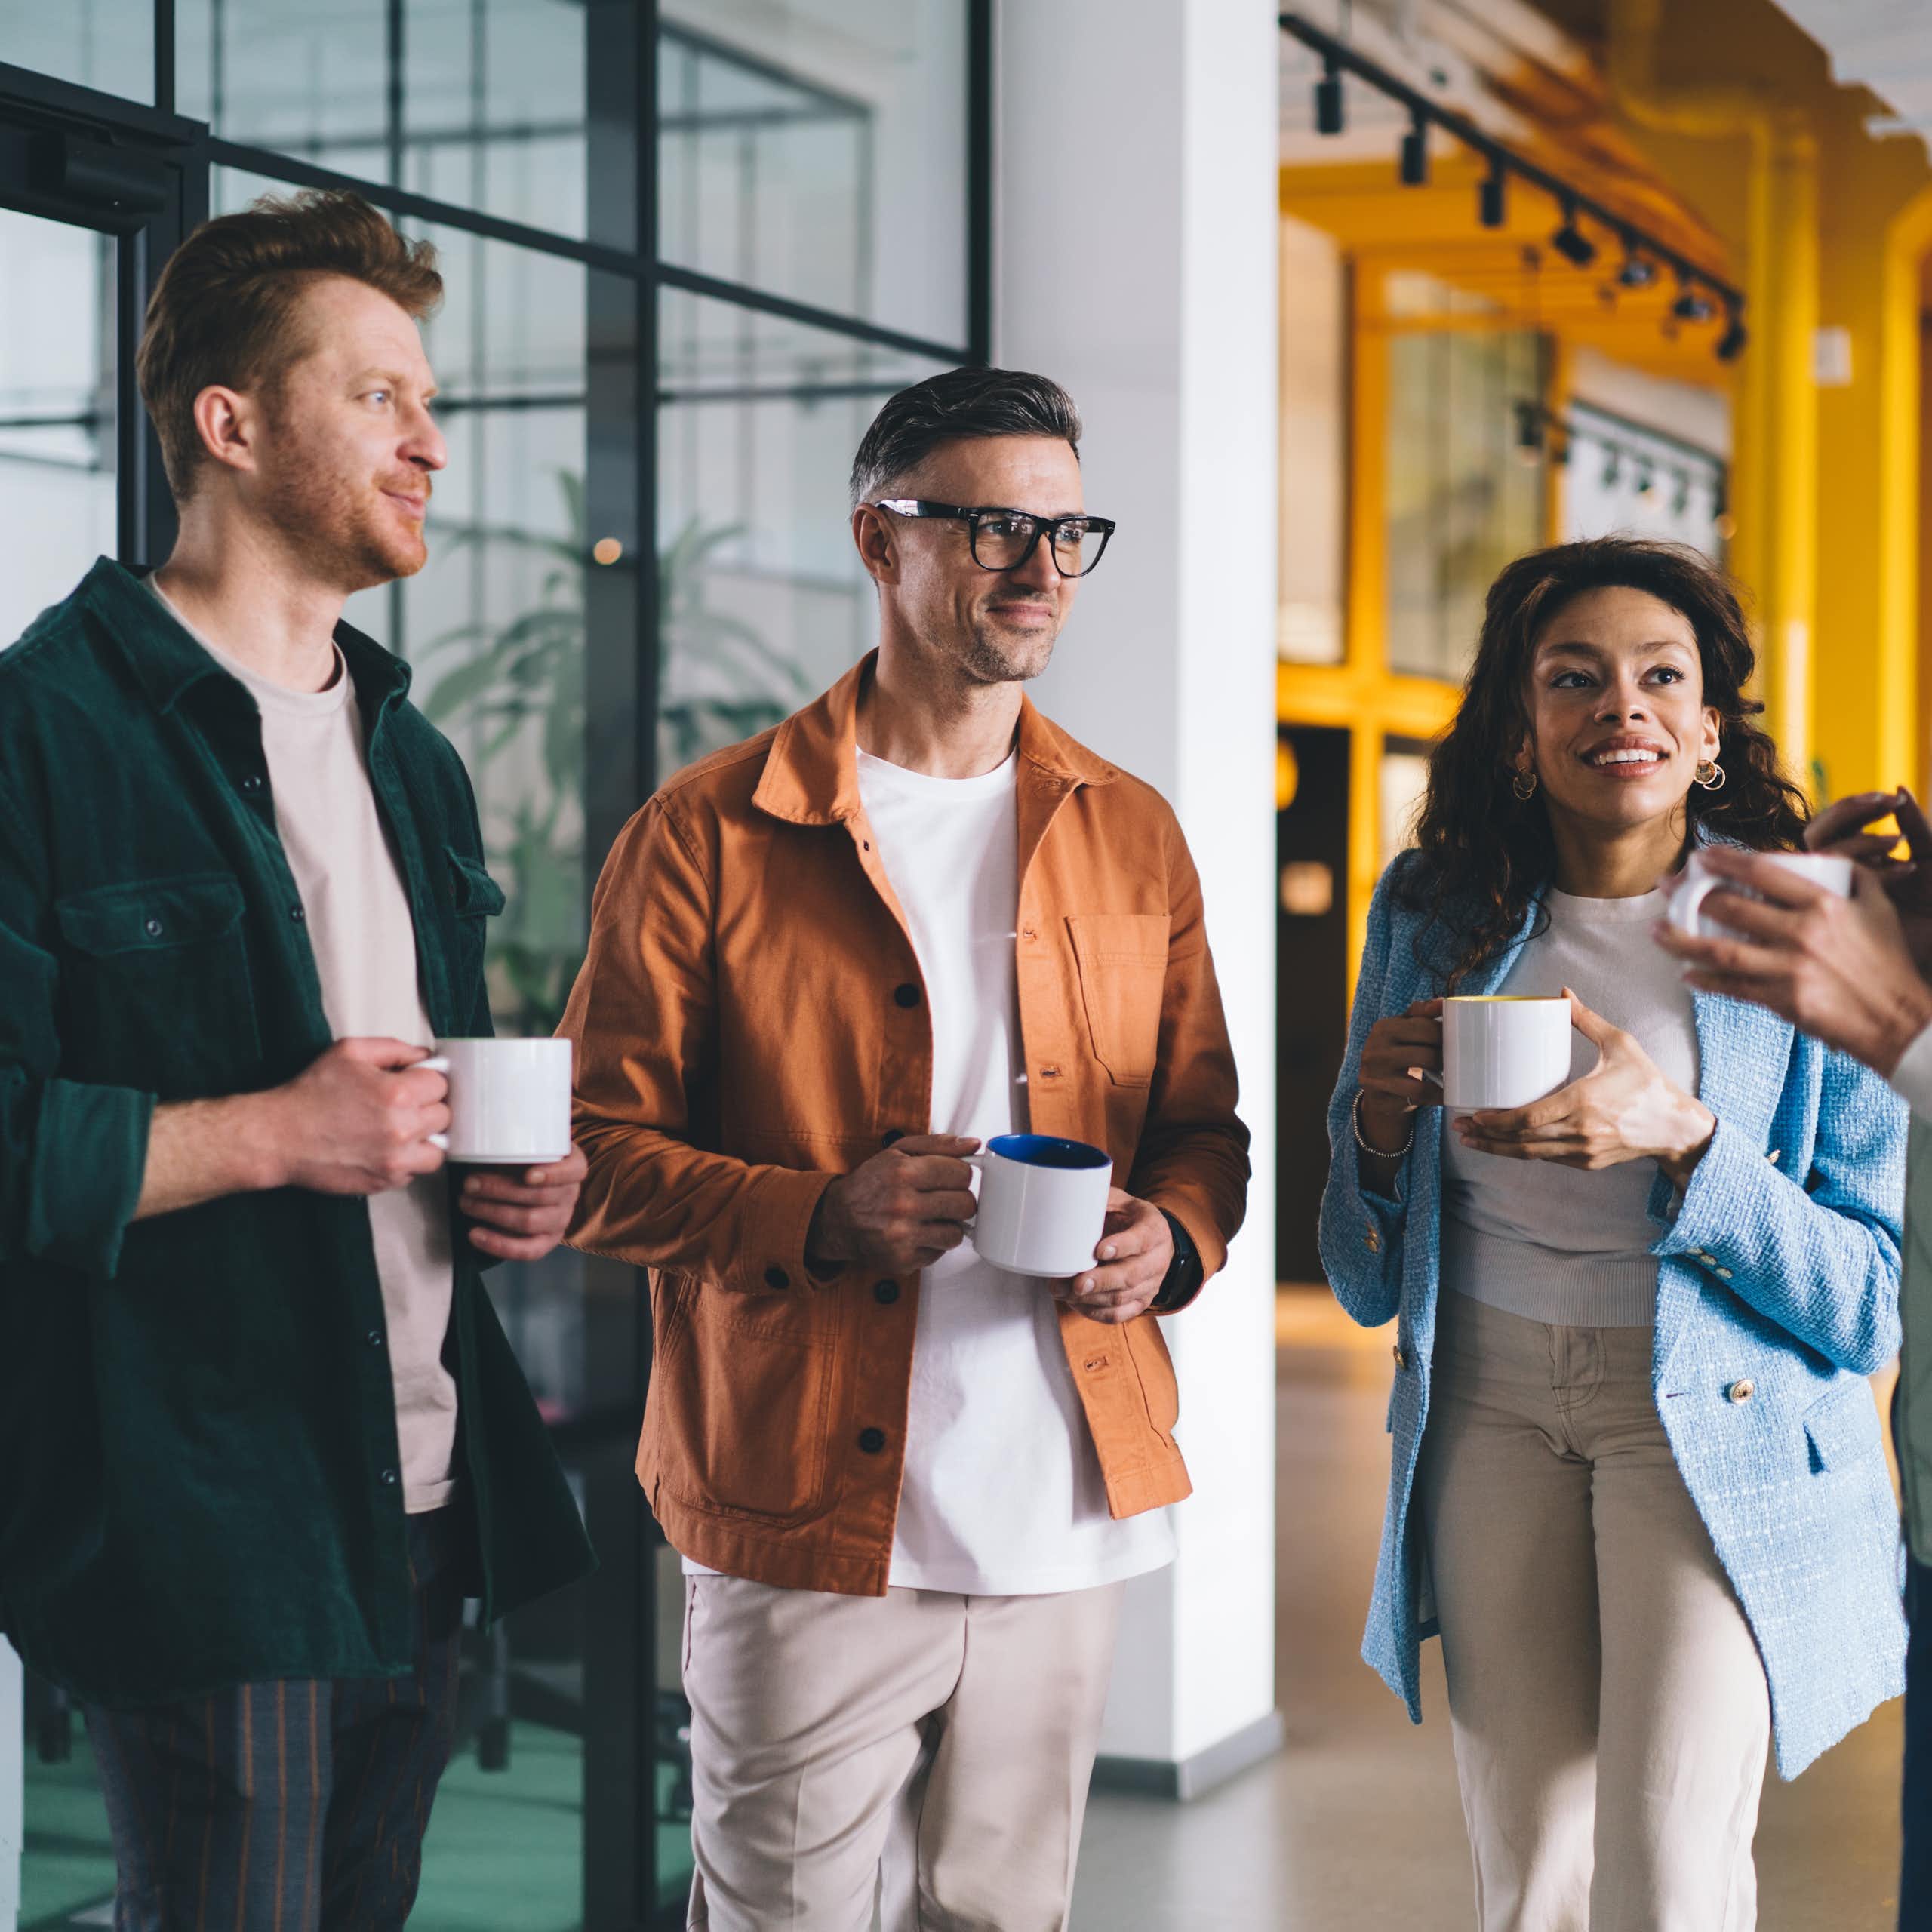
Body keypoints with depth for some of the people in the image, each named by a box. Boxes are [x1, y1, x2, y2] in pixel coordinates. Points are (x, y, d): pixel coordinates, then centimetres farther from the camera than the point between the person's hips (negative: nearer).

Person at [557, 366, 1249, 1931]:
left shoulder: (1134, 836, 12)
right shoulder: (711, 835, -2)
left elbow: (1204, 1127, 18)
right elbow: (601, 1153, -3)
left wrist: (1170, 1239, -5)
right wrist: (819, 1216, -19)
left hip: (1071, 1511, 4)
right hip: (808, 1520, -4)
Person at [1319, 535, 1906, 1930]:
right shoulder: (1435, 916, 5)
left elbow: (1869, 1300, -6)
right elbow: (1368, 1280, 11)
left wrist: (1680, 1142, -21)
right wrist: (1381, 1117, -10)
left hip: (1713, 1412, -3)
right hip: (1490, 1406, 3)